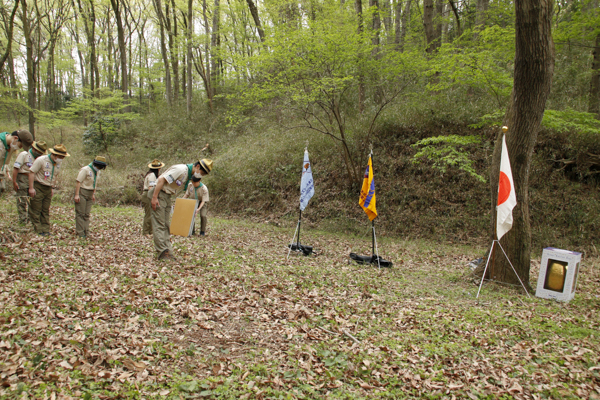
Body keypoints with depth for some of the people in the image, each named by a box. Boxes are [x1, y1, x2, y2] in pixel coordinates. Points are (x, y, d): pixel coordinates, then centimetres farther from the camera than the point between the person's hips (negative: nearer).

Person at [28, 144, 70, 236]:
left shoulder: (59, 163, 6)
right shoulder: (41, 160, -13)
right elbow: (32, 172, -14)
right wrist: (31, 188, -16)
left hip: (48, 189, 6)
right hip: (38, 187, -6)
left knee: (46, 211, 9)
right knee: (36, 210, -2)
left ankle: (45, 230, 12)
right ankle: (38, 230, 3)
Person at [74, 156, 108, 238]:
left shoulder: (97, 171, 12)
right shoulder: (85, 170, -13)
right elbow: (78, 182, -16)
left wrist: (94, 194, 15)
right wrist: (77, 194, -20)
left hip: (90, 194, 8)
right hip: (82, 192, -7)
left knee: (87, 214, 7)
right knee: (80, 213, -5)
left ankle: (86, 232, 9)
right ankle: (80, 233, -3)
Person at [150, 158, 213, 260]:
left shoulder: (190, 175, 8)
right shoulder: (181, 170, -21)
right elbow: (161, 180, -23)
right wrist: (154, 198, -25)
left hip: (167, 196, 10)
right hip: (159, 194, -10)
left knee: (166, 225, 9)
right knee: (159, 225, -7)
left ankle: (167, 250, 11)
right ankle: (162, 252, -6)